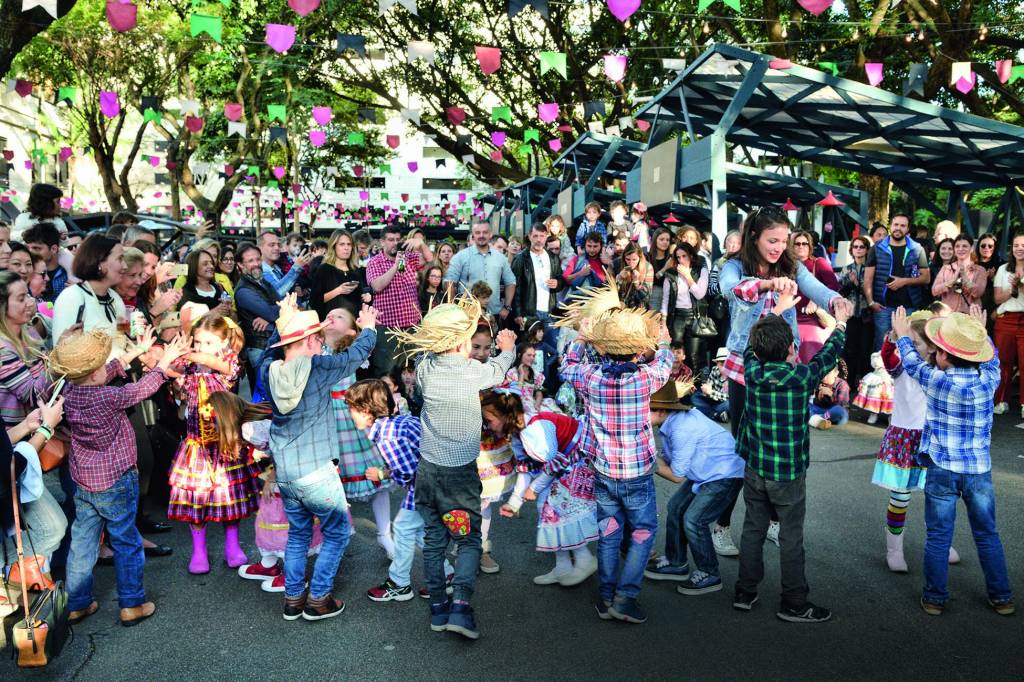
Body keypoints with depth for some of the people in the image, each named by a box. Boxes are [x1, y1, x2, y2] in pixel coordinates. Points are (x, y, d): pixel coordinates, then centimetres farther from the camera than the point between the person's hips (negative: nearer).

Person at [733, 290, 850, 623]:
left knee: (753, 529, 15)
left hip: (754, 467, 4)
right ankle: (793, 604, 17)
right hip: (788, 473, -4)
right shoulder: (801, 377, -18)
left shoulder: (751, 370, -9)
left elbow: (753, 344, 12)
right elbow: (829, 354, 0)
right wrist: (841, 322, 18)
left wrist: (778, 309, 23)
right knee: (791, 538, 7)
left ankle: (745, 593, 25)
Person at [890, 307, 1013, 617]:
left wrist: (903, 336, 23)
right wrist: (981, 332, 32)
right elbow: (991, 357, 16)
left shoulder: (937, 382, -15)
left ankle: (935, 599, 18)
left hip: (942, 470, -2)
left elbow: (914, 364, 6)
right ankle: (1001, 597, 27)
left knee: (938, 537, 8)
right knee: (987, 535, 17)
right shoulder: (989, 380, -8)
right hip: (980, 471, 3)